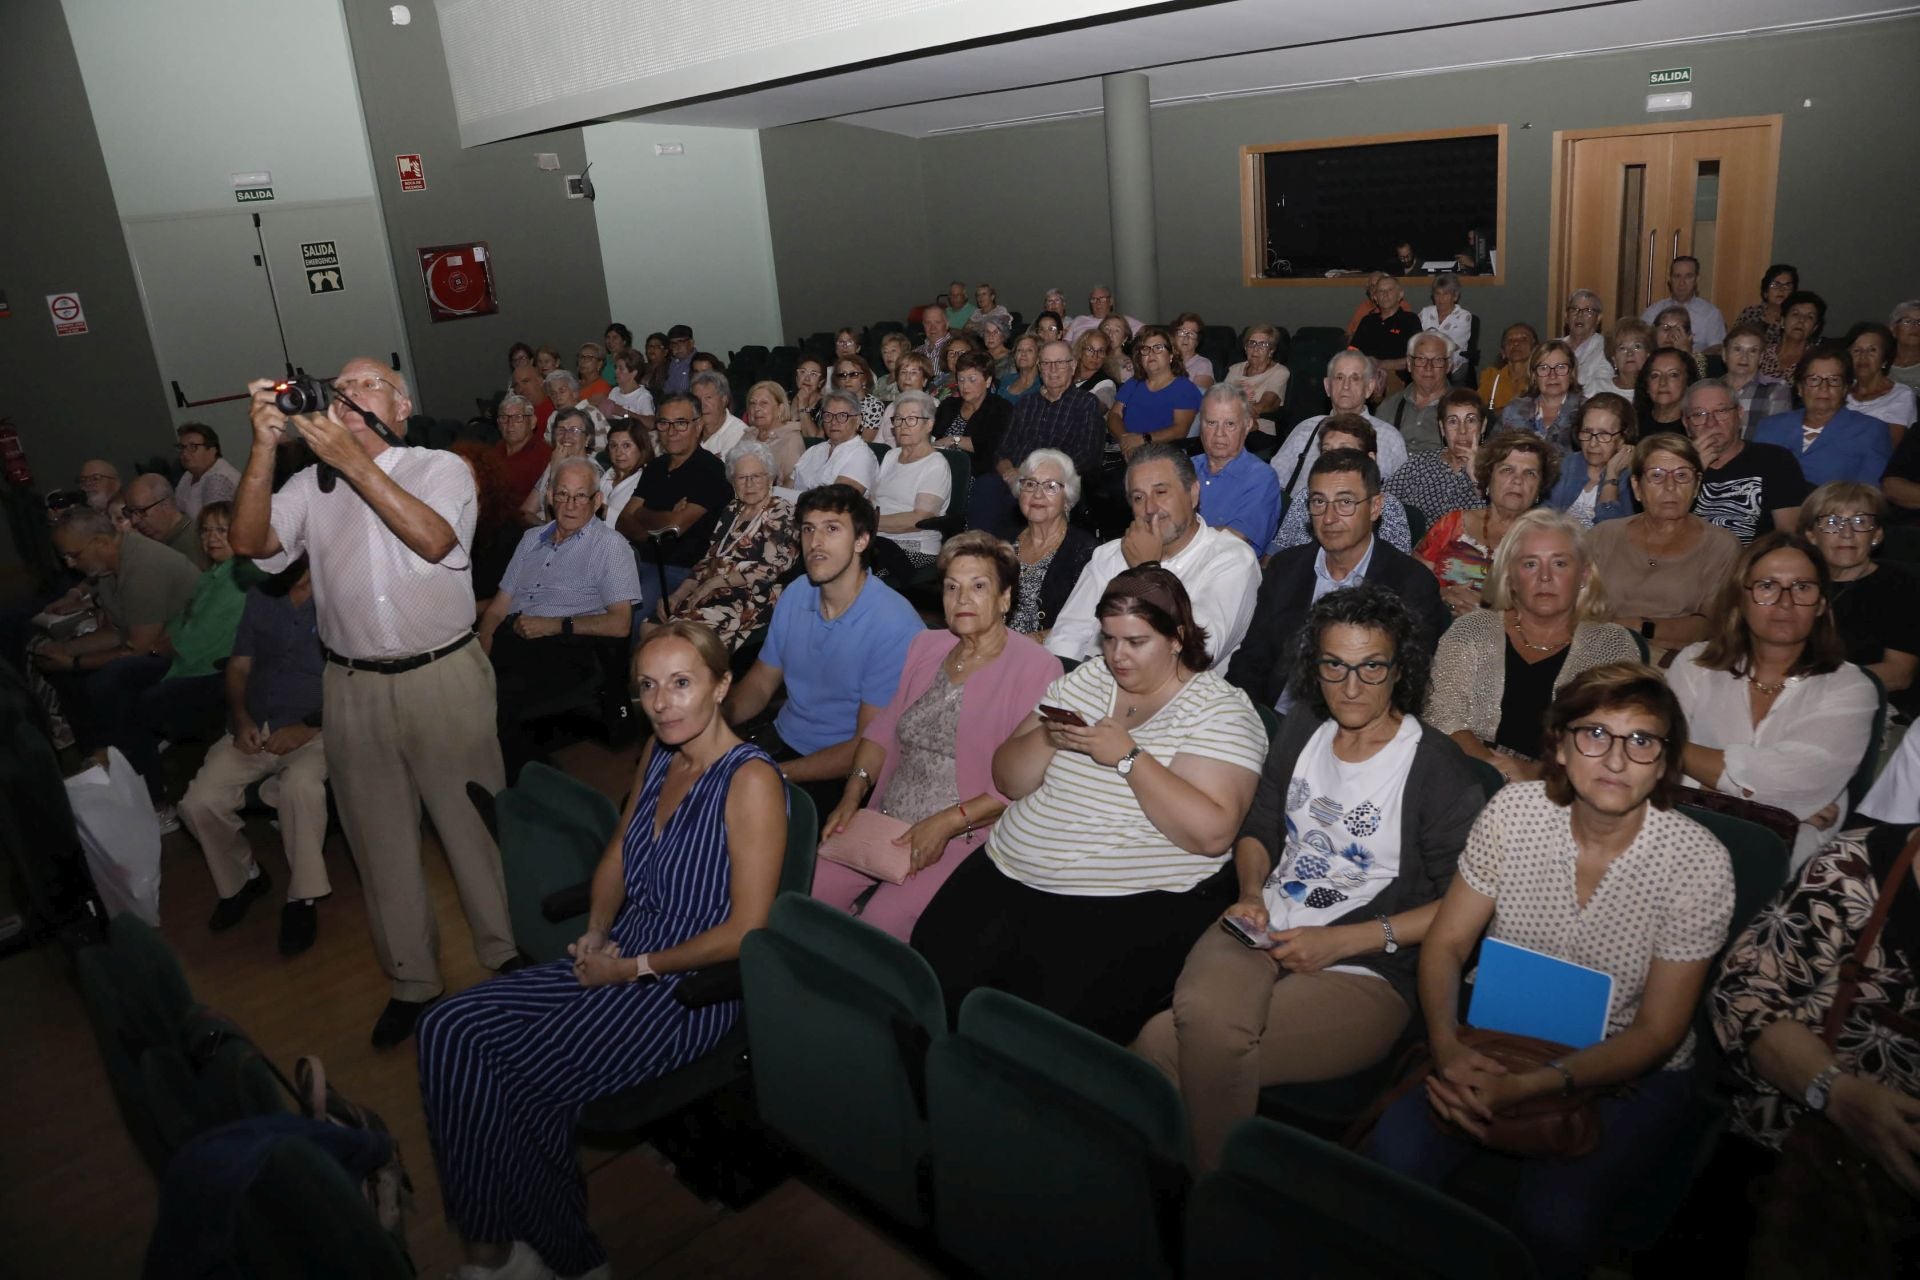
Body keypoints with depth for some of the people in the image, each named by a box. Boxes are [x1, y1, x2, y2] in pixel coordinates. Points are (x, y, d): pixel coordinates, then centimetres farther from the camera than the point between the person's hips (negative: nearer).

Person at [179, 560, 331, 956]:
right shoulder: (258, 597, 13)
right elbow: (238, 667, 16)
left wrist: (309, 727, -16)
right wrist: (241, 719, -1)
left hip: (314, 731, -5)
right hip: (254, 730, 5)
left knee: (300, 785, -36)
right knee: (198, 804, -16)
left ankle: (302, 899, -17)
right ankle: (240, 880, 14)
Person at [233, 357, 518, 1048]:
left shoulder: (441, 468, 1)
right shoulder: (312, 483, 10)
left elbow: (435, 539, -18)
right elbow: (250, 542, -5)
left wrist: (354, 461, -21)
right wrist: (265, 447, -15)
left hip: (445, 677, -3)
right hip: (354, 687, 3)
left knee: (475, 822, 5)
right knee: (381, 838, 12)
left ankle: (507, 957, 24)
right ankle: (411, 980, 28)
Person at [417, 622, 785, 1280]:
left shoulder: (749, 781, -20)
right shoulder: (659, 752, 4)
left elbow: (744, 932, -21)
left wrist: (632, 968, -14)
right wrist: (596, 934, 3)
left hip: (691, 987, -8)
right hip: (619, 960, 8)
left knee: (516, 1085, -17)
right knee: (447, 1033, -4)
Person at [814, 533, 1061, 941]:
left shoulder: (1037, 669, -9)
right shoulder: (925, 646, 12)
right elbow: (884, 728, 16)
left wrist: (947, 823, -18)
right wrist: (853, 793, 1)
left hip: (966, 836, -6)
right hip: (885, 824, 6)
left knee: (883, 923, -24)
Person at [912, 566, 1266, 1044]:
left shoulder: (1220, 710, -3)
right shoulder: (1086, 679, 14)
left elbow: (1212, 833, -17)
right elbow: (1009, 781, 14)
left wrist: (1128, 756, -19)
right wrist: (1049, 738, -7)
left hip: (1135, 903, -5)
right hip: (1009, 877, 5)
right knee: (936, 976, -14)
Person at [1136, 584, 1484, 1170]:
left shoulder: (1438, 767, -6)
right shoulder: (1302, 728, 13)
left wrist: (1341, 941, -12)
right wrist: (1251, 893, 3)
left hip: (1366, 973, -5)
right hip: (1265, 929, 5)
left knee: (1162, 1041, -28)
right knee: (1203, 1013, -34)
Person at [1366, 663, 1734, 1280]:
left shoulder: (1698, 863, -16)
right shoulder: (1513, 811, -10)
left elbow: (1656, 1032, -13)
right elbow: (1445, 943, -4)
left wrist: (1529, 1086, -26)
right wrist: (1447, 1045, -23)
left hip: (1627, 1071, -2)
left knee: (1552, 1219, -28)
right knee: (1393, 1153, -23)